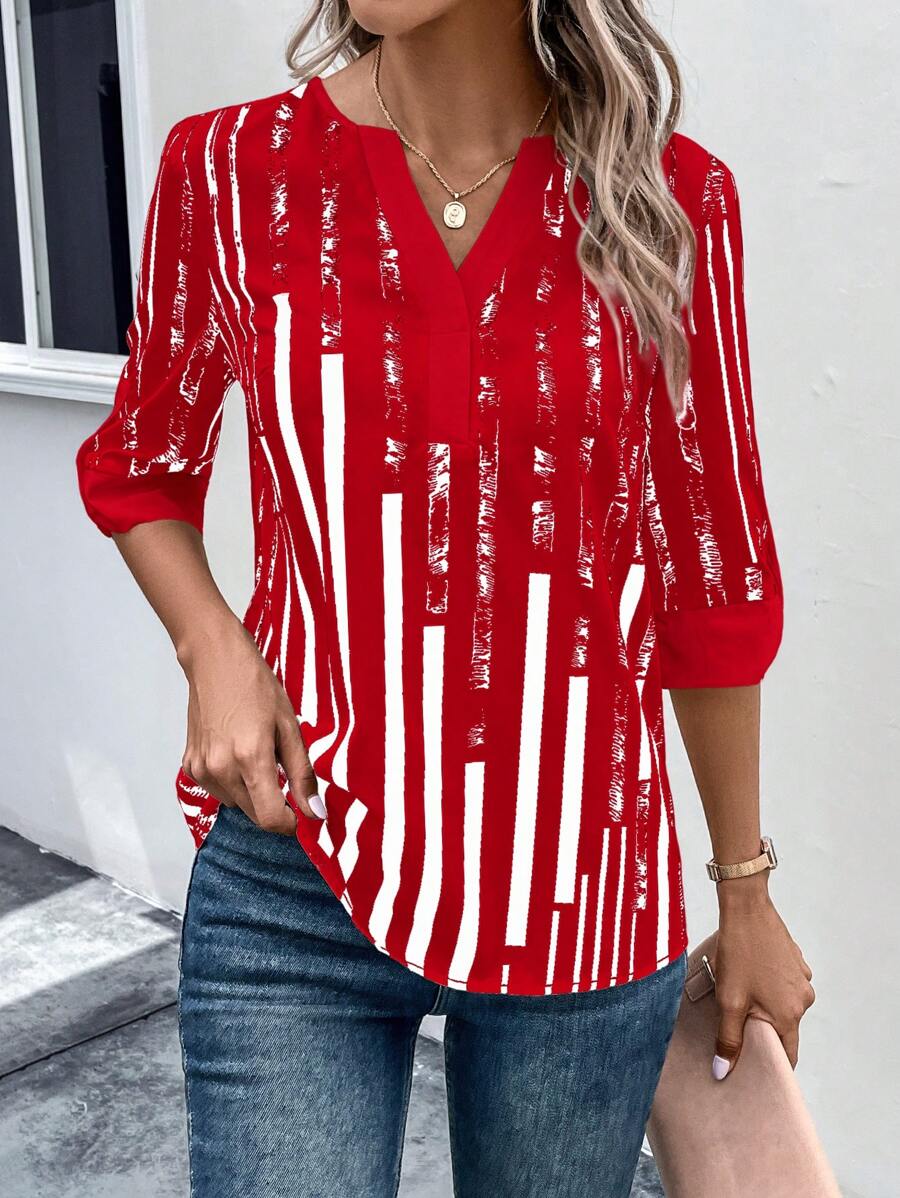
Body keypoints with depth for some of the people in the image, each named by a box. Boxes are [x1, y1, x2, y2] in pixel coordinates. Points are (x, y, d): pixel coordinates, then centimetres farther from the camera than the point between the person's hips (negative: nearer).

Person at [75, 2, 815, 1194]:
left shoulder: (669, 199, -5)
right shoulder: (231, 168, -4)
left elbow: (713, 580, 3)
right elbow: (139, 470, 12)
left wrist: (747, 894, 10)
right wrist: (214, 651, -8)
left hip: (583, 901, 1)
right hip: (294, 890, 0)